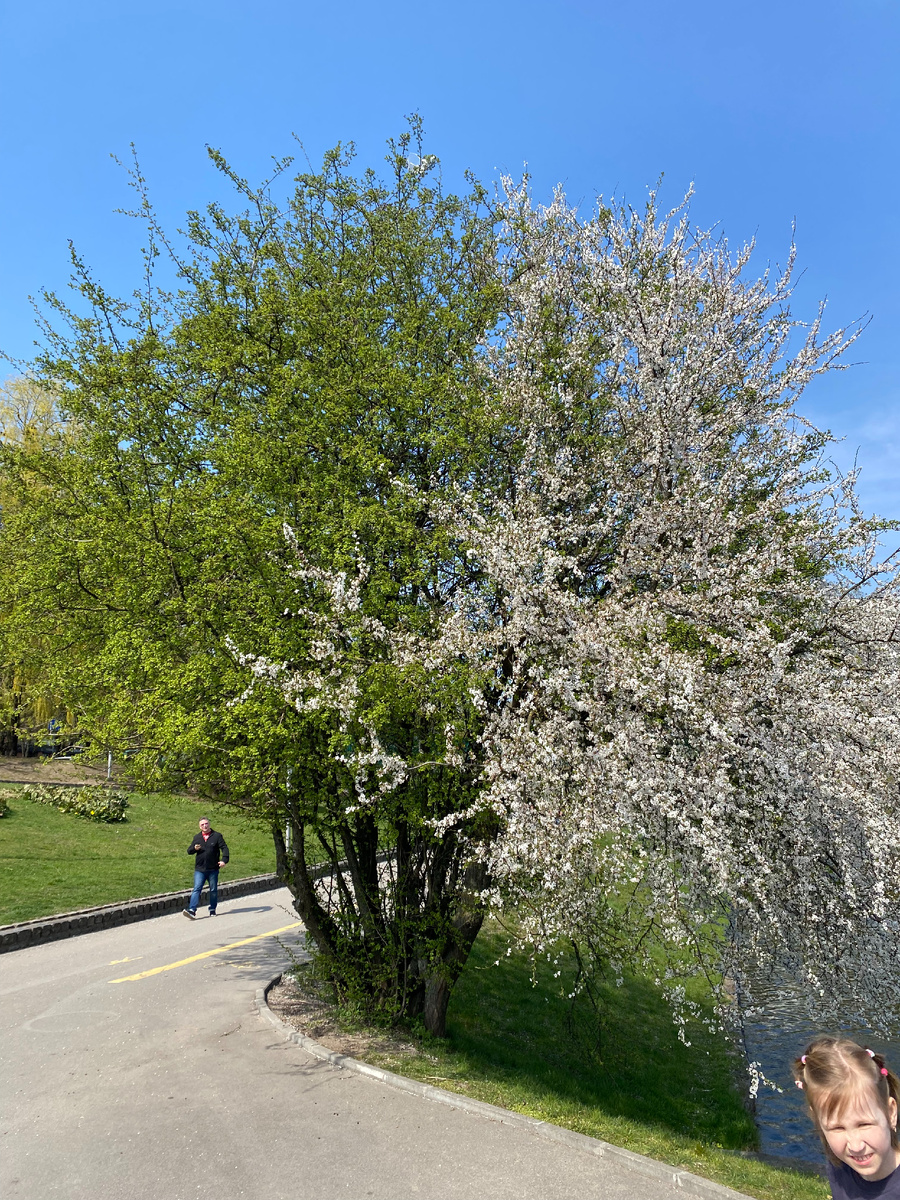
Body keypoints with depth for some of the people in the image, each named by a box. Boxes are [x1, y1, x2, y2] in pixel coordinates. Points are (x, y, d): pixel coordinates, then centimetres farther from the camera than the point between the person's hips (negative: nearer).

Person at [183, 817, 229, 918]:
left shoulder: (217, 836, 2)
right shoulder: (196, 837, 13)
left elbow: (224, 848, -3)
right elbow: (189, 851, 14)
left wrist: (224, 860, -19)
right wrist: (194, 848, -9)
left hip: (213, 869, -1)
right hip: (199, 869, 1)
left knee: (213, 890, 8)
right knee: (197, 889, -11)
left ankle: (212, 909, 20)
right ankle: (192, 910, -19)